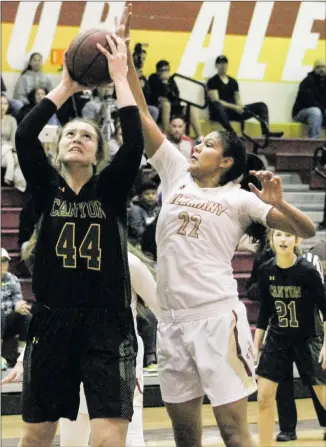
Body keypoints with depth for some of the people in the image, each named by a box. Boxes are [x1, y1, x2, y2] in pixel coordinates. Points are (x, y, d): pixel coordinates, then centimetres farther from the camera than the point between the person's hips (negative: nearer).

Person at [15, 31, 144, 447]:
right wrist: (66, 86, -3)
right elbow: (24, 136, -8)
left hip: (107, 324, -2)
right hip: (51, 322, 2)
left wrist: (119, 78, -7)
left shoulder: (110, 190, 5)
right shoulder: (47, 188, 8)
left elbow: (134, 144, -12)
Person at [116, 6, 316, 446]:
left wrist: (278, 203, -19)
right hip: (173, 320, 5)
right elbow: (140, 113, 10)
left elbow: (308, 231, 0)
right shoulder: (176, 174, 13)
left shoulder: (239, 198, 3)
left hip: (217, 317, -5)